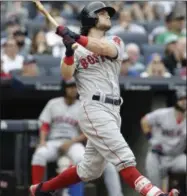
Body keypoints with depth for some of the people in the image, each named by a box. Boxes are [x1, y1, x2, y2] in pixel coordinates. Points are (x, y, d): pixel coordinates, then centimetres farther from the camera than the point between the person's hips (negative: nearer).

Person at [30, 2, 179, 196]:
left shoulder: (115, 41, 15)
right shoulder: (77, 50, 6)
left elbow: (107, 49, -9)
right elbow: (66, 76, -10)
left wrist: (76, 38, -19)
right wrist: (69, 51, -26)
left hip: (113, 111, 6)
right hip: (94, 109, -6)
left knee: (89, 170, 12)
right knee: (124, 158, -20)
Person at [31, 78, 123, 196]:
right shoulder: (53, 104, 9)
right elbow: (45, 125, 6)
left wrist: (71, 142, -14)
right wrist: (42, 141, -14)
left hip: (74, 143, -1)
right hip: (53, 142, 1)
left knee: (80, 159, -38)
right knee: (39, 154, -34)